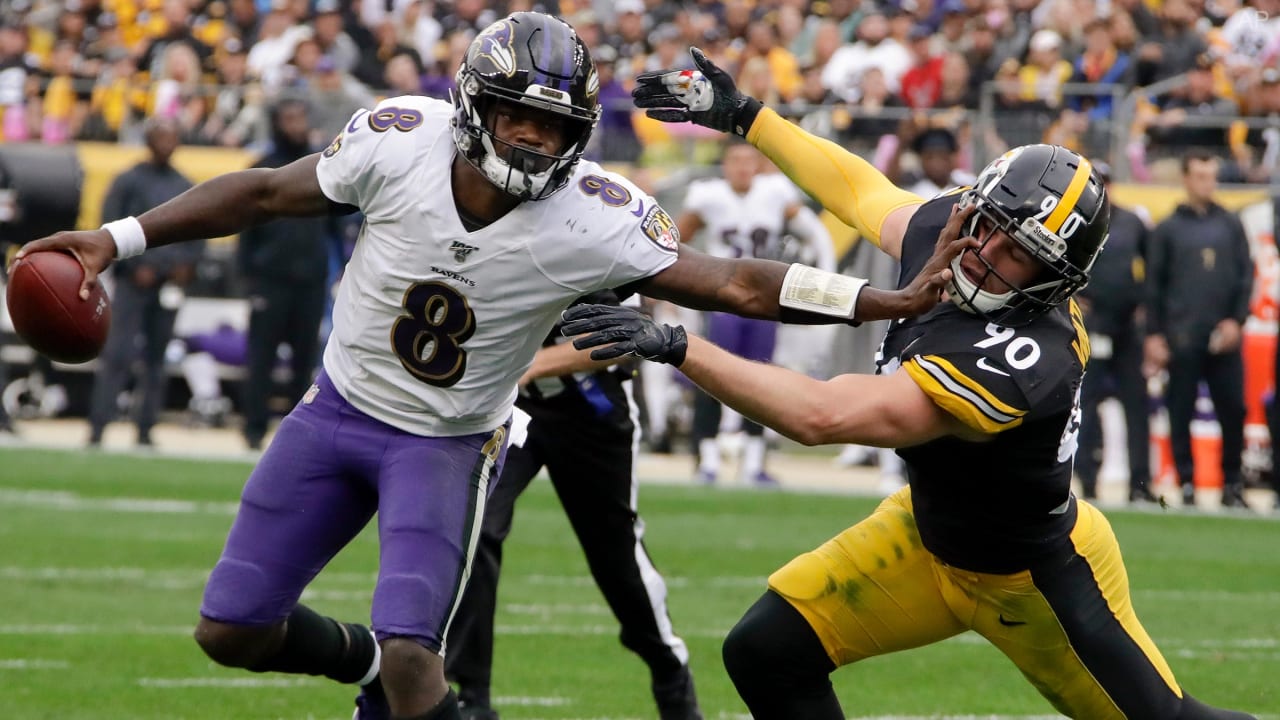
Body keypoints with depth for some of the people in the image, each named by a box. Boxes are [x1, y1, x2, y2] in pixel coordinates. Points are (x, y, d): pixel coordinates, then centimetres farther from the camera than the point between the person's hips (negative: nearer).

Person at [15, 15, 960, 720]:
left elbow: (736, 284, -24)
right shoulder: (402, 142, -20)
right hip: (341, 409, 3)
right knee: (232, 631, 5)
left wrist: (891, 302, -32)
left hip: (449, 444, -3)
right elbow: (267, 194, -6)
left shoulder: (594, 220, -24)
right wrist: (120, 240, -7)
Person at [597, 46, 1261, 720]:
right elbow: (860, 190, 9)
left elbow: (823, 415, -46)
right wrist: (742, 115, 15)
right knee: (766, 653, -3)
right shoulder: (940, 226, -17)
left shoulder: (1018, 362, -40)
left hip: (1037, 579, -7)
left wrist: (673, 346, -47)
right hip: (930, 531, 7)